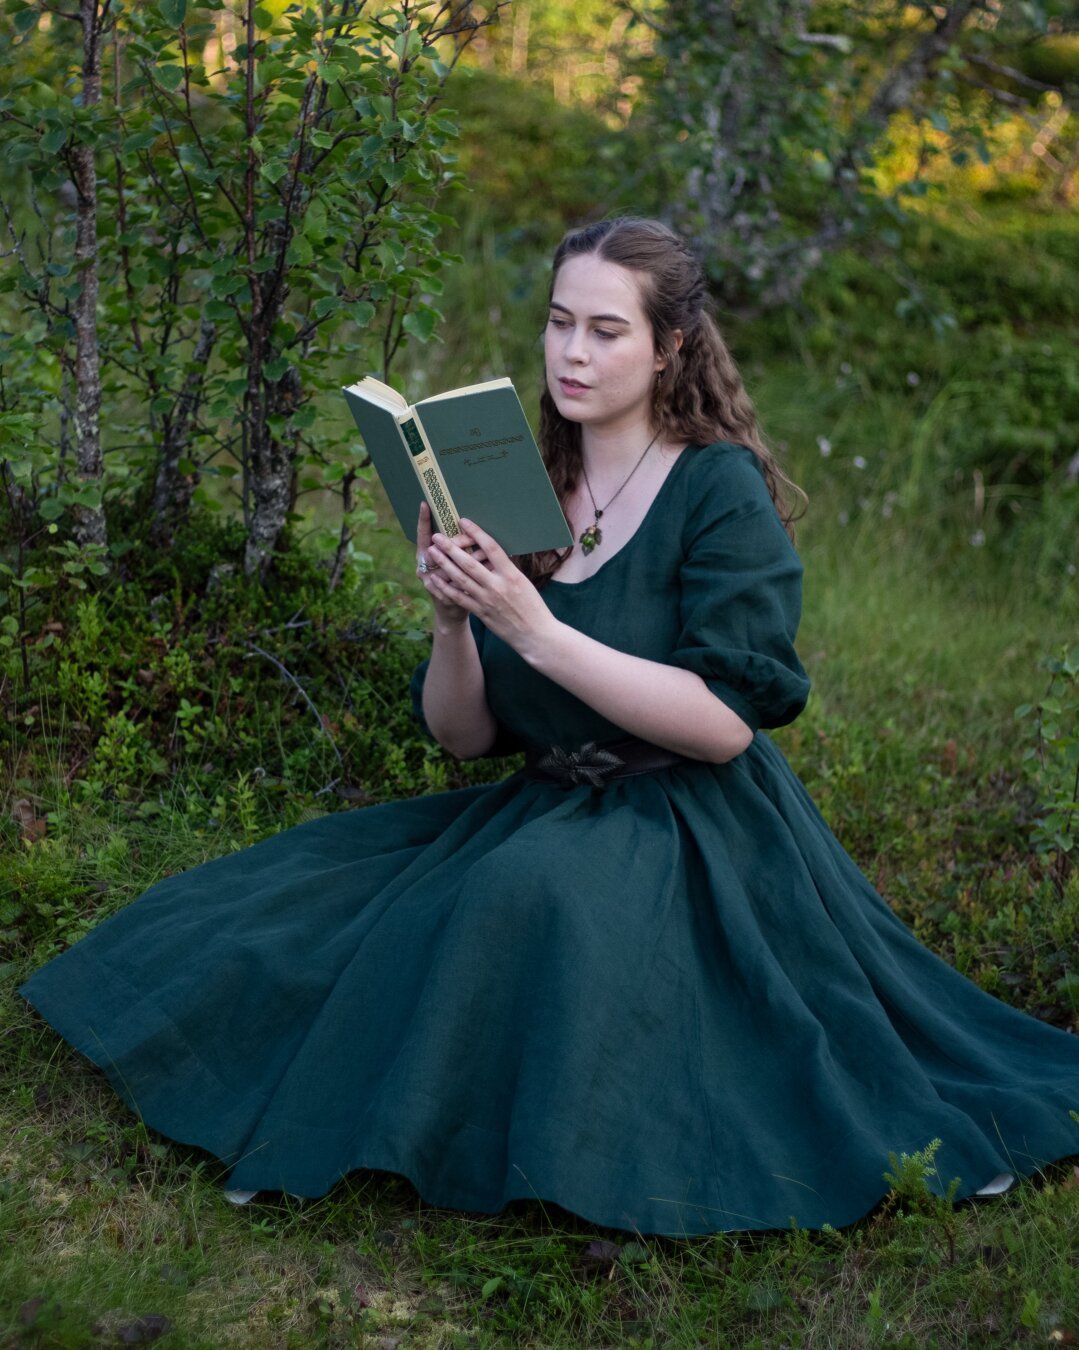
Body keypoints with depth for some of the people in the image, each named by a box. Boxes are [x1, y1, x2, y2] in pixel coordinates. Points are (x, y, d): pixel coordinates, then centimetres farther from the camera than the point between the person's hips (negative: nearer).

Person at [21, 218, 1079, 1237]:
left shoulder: (720, 489, -9)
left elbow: (723, 723, -19)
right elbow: (463, 734, 7)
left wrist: (539, 631, -25)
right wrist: (452, 622, -14)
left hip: (692, 835, -6)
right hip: (544, 811, 6)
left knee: (527, 901, -36)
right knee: (284, 910, -9)